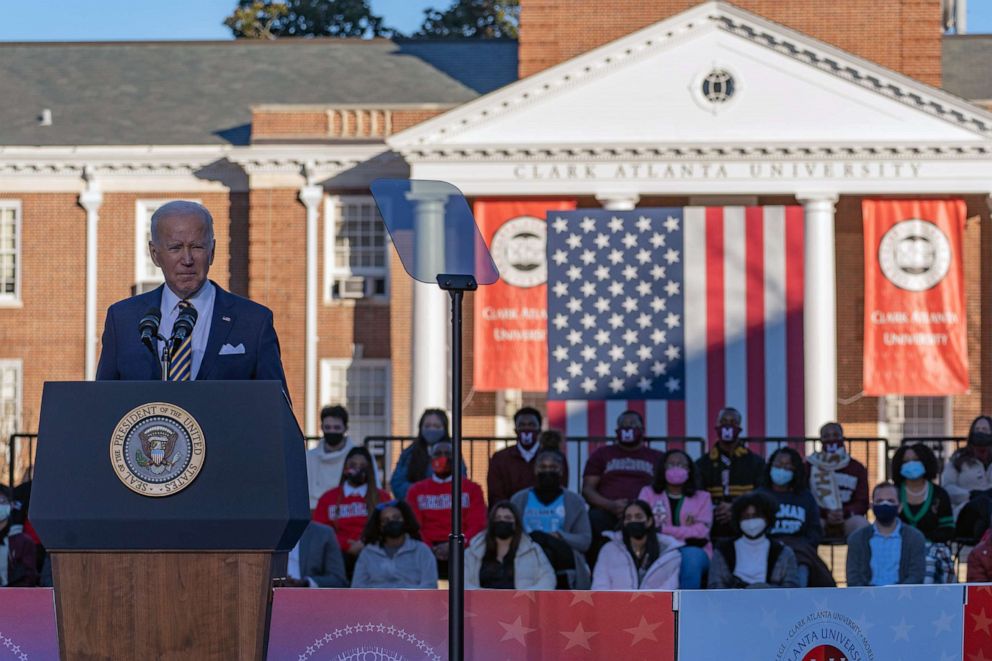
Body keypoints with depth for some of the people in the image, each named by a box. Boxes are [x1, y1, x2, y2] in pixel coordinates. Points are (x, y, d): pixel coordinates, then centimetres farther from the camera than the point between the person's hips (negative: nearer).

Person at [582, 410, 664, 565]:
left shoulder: (657, 458, 25)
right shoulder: (602, 455, 27)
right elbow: (587, 489, 15)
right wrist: (611, 505, -6)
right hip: (606, 513, 1)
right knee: (594, 518, -37)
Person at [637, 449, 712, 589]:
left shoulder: (702, 497, 17)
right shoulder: (648, 493, 18)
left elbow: (701, 531, -1)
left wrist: (664, 530, -10)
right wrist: (686, 533, -9)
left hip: (694, 552, 1)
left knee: (691, 556, -36)